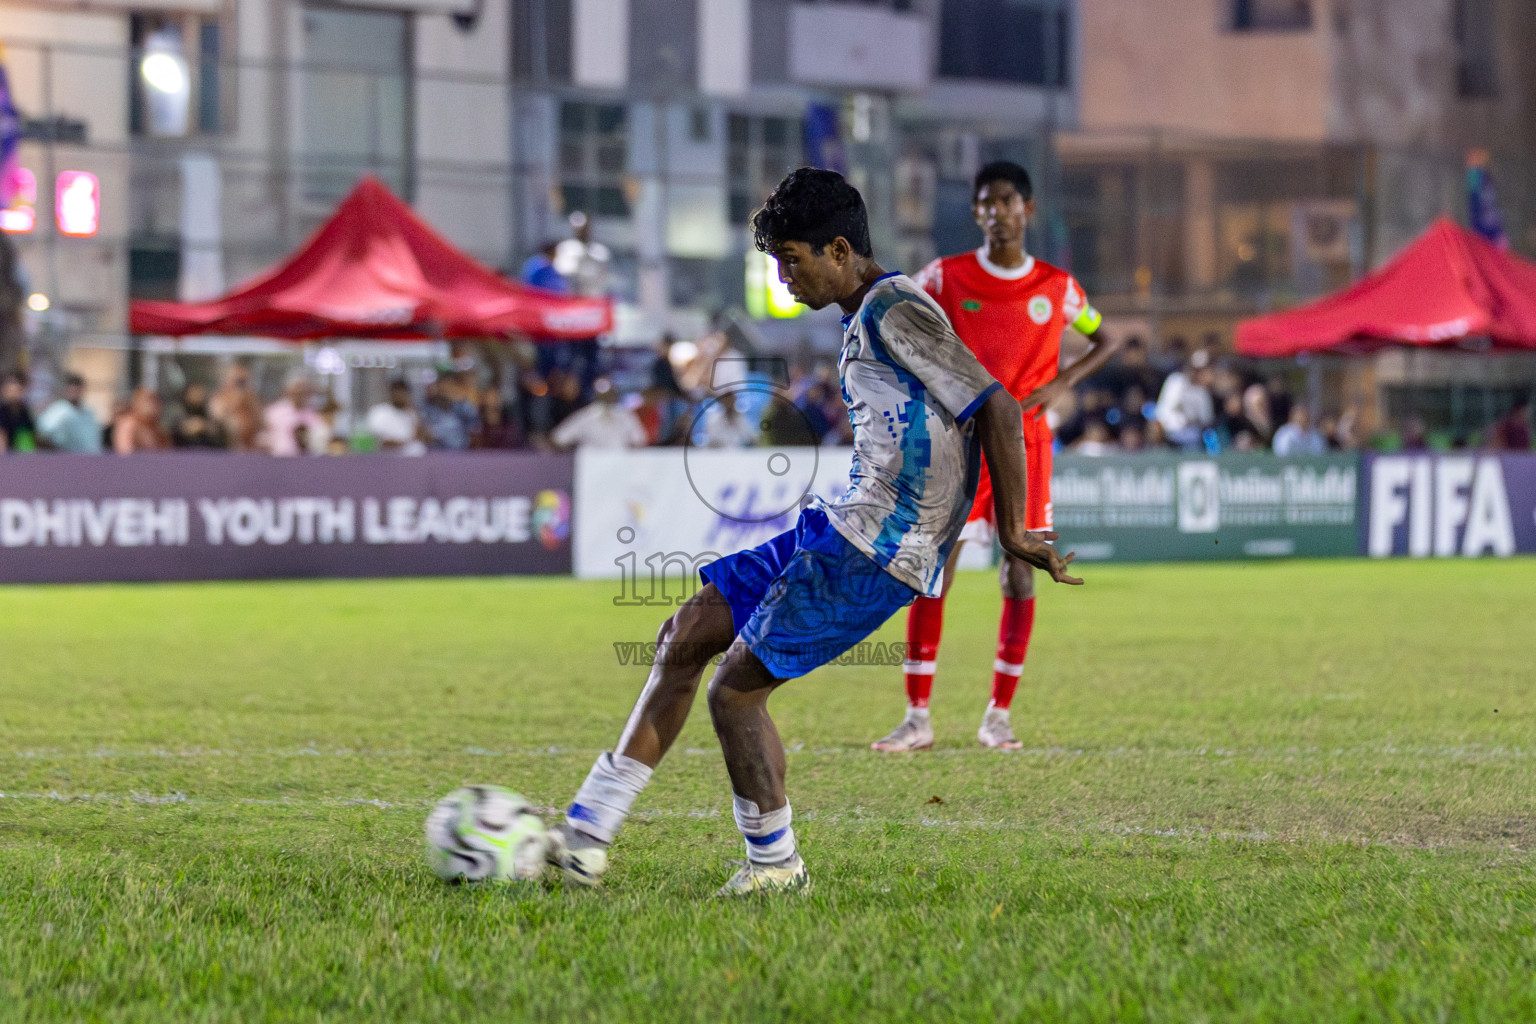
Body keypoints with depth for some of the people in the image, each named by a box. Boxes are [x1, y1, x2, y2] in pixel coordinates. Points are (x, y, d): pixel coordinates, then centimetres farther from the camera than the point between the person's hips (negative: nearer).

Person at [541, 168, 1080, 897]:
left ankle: (774, 863, 10)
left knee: (735, 690, -7)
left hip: (874, 554, -10)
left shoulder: (893, 310, -12)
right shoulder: (866, 320, 18)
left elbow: (997, 410, -17)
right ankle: (586, 836, 7)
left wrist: (1013, 534, -13)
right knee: (684, 637, 8)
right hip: (843, 530, 10)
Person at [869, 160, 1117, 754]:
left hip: (1024, 446, 1)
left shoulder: (1056, 287, 3)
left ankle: (998, 716, 7)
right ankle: (917, 719, 0)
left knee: (1020, 578, -3)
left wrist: (1063, 382, -2)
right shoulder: (946, 278, 0)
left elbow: (1104, 341, 16)